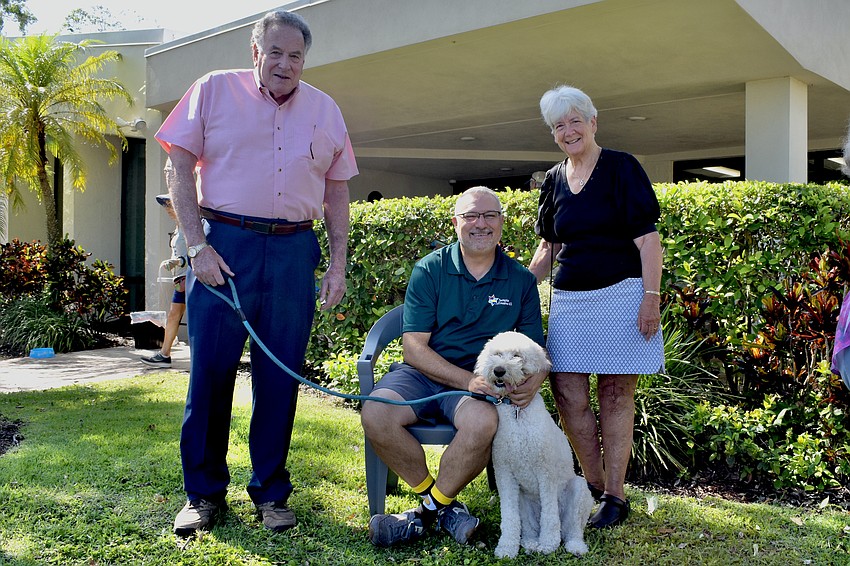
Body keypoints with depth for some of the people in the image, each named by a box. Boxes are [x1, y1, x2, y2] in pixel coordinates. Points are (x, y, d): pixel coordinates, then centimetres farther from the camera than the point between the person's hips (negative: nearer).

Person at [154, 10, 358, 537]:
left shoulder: (326, 110, 13)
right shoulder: (215, 90, 5)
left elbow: (337, 192, 15)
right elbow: (179, 168, 1)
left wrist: (338, 263, 7)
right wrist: (198, 246, -8)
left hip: (293, 251, 2)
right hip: (223, 244, -2)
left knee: (281, 374, 5)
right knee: (210, 369, 0)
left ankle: (272, 492, 19)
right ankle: (204, 493, 16)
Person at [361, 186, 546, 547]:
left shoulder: (521, 280, 7)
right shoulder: (430, 269, 1)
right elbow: (413, 346, -6)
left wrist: (533, 382, -16)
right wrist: (468, 379, -19)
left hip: (481, 382, 0)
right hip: (422, 372, 0)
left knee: (483, 421, -35)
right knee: (375, 414, -29)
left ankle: (430, 509, -8)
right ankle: (445, 506, -6)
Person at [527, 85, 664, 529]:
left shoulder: (620, 167, -2)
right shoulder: (554, 180, 14)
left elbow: (647, 238, -6)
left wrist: (651, 297, -13)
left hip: (619, 295, -5)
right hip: (568, 300, 5)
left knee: (615, 395, 1)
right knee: (567, 394, 0)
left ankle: (615, 496, 11)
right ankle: (594, 485, 17)